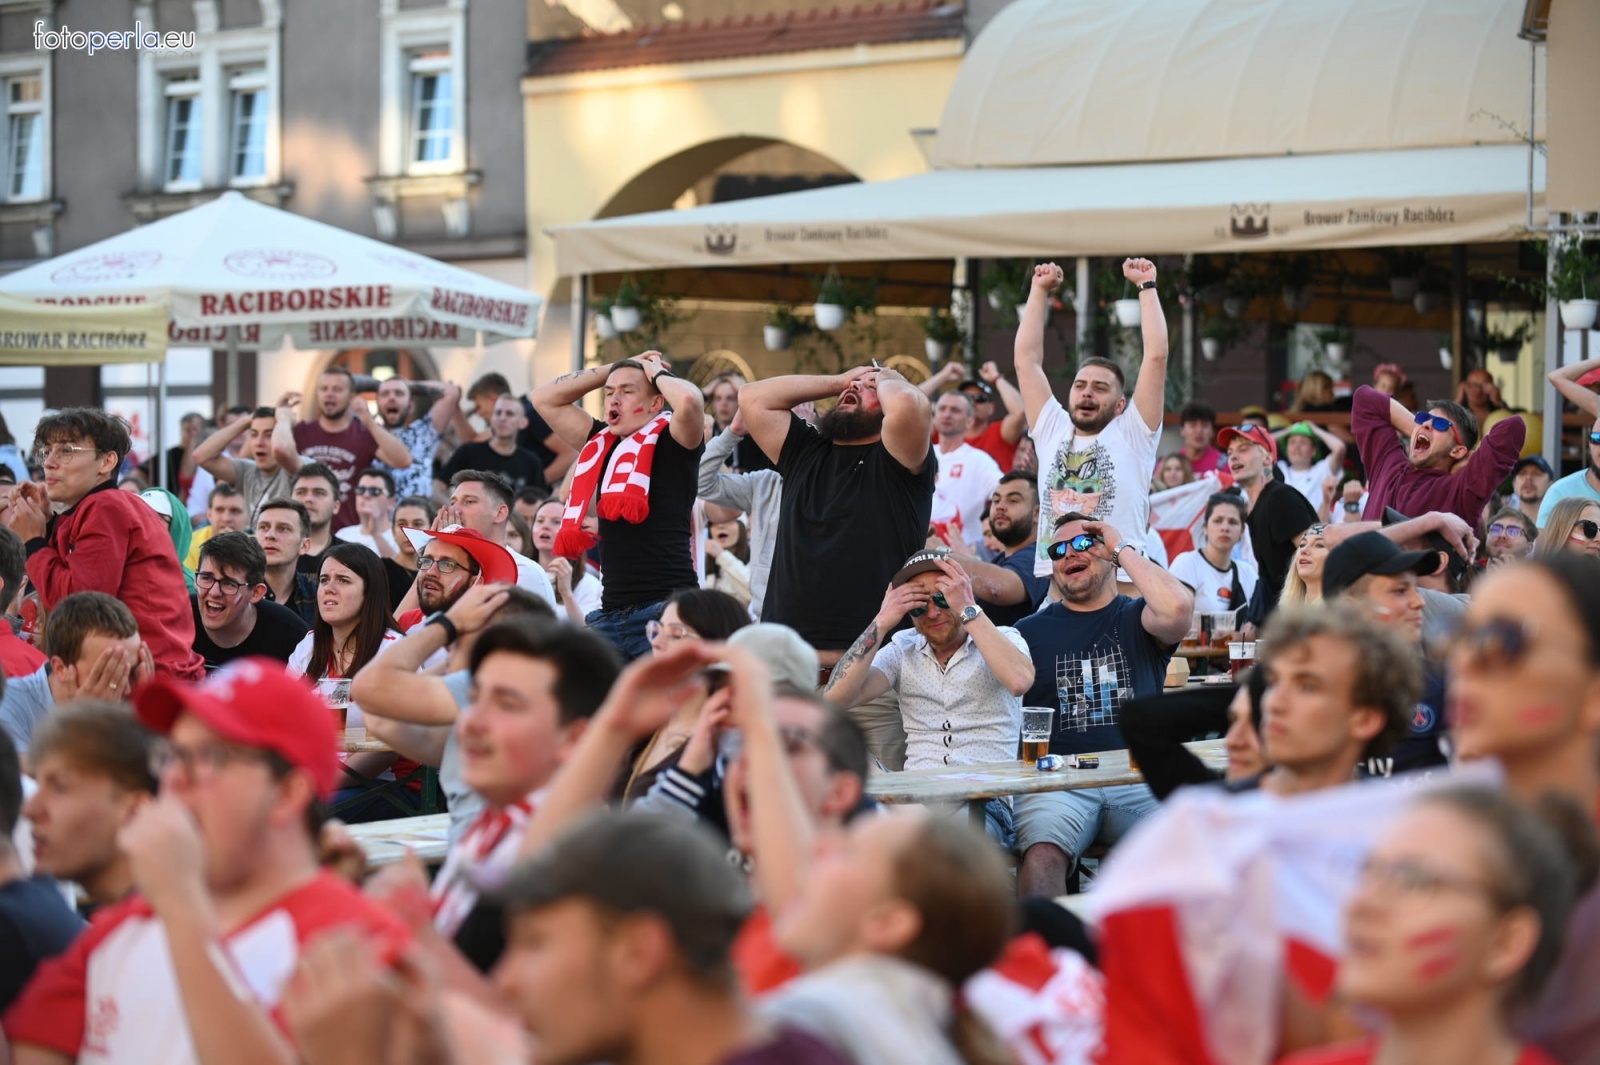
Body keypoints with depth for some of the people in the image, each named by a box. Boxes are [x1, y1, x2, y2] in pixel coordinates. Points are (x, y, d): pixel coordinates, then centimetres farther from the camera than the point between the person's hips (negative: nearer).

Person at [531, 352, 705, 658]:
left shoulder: (672, 443, -1)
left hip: (667, 609, -7)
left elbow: (690, 400, -23)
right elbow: (543, 399, 22)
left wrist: (657, 373, -1)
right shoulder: (603, 444, 18)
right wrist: (611, 369, 16)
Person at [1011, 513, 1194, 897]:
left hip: (1140, 779, 0)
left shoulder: (1136, 618, 13)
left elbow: (1177, 607, -11)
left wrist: (1122, 547, 0)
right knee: (1042, 856, -33)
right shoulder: (1030, 631, 17)